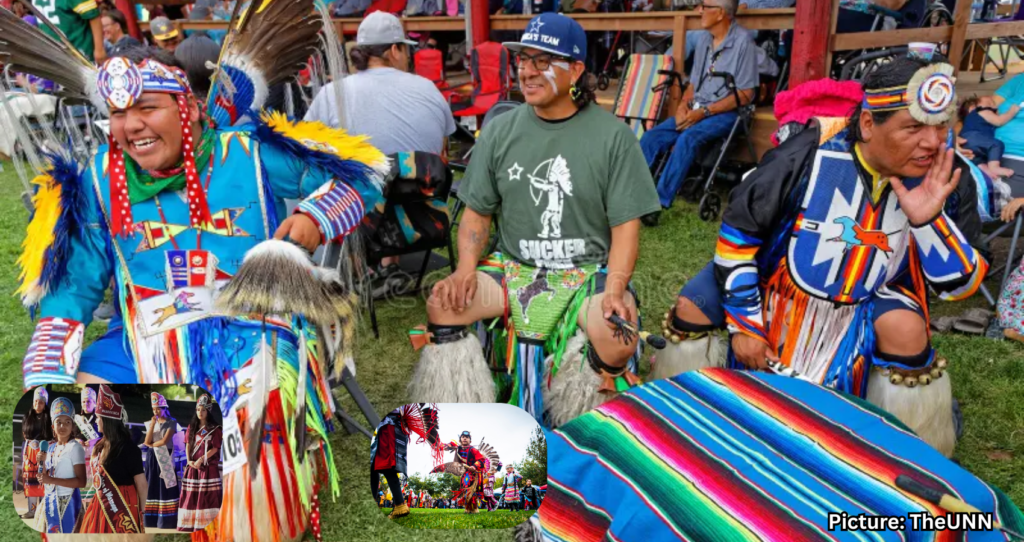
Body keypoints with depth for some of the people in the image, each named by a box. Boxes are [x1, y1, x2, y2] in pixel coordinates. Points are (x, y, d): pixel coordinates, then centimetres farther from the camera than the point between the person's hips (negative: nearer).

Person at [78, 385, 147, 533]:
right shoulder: (101, 445, 5)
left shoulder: (128, 448, -19)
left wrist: (141, 509, -6)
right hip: (101, 505, 8)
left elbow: (142, 484, -16)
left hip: (121, 509, -8)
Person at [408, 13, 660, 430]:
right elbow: (477, 212, 10)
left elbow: (626, 224, -4)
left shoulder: (612, 135, -3)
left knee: (617, 334, -31)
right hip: (511, 269, 3)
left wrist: (614, 290, -19)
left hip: (589, 273, -2)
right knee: (442, 303, -22)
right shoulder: (500, 131, 6)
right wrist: (466, 269, -8)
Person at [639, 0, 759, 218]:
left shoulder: (743, 42, -11)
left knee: (688, 139, -34)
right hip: (696, 110, 7)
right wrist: (684, 105, -4)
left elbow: (745, 94, -13)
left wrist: (704, 112, -18)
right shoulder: (703, 40, 11)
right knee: (651, 137, -13)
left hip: (726, 113, -7)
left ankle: (658, 203, -33)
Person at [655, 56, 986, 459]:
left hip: (866, 300, 1)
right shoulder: (811, 155, -27)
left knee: (907, 330, -27)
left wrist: (928, 219, -32)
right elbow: (736, 232, -17)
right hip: (774, 275, -1)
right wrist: (744, 323, -14)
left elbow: (959, 285, -13)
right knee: (692, 309, -15)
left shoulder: (937, 179, -16)